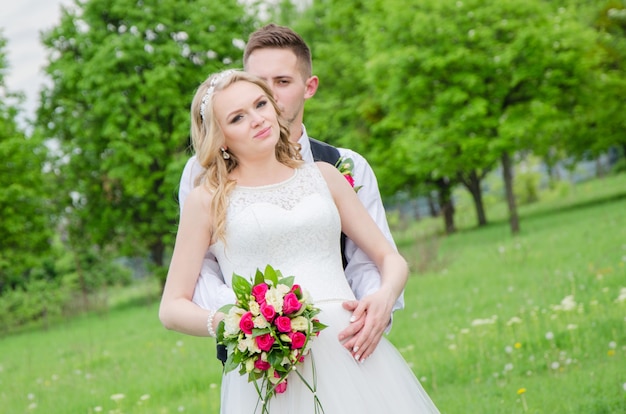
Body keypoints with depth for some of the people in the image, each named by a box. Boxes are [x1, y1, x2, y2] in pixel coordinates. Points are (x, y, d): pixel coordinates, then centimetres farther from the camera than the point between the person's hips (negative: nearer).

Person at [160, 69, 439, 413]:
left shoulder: (323, 176, 16)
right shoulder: (208, 199, 7)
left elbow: (391, 259, 17)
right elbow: (171, 308, 6)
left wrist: (384, 298, -5)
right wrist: (223, 323, -14)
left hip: (350, 351, 3)